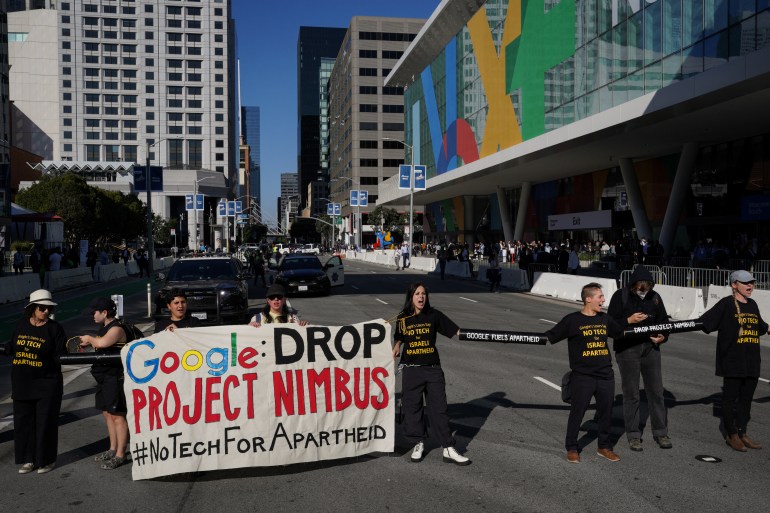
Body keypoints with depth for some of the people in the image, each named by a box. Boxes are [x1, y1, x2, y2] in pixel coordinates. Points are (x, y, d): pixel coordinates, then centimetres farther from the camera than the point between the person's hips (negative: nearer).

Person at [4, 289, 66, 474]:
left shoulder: (55, 328, -8)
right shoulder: (22, 325, 5)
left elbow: (60, 356, -10)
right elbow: (12, 348, 17)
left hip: (46, 385, -4)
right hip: (22, 384, 5)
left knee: (45, 423, 3)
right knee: (23, 422, 12)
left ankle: (47, 460, 19)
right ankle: (29, 459, 27)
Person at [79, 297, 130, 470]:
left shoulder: (116, 329, -17)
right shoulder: (104, 328, 13)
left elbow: (102, 343, -34)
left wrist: (90, 338, -14)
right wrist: (88, 342, 9)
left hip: (115, 377, -10)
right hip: (104, 377, 10)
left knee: (117, 415, -3)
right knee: (107, 413, 17)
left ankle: (120, 455, 4)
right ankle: (113, 449, 29)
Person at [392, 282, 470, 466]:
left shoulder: (434, 315, -1)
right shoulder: (402, 318, 3)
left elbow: (456, 331, -5)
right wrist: (396, 347, 1)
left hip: (433, 369, -1)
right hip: (411, 370, 1)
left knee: (439, 408, 0)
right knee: (412, 407, 7)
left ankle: (448, 449, 5)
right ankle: (418, 444, 25)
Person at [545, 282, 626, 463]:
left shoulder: (605, 319, 9)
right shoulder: (572, 320, -9)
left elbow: (619, 331, 29)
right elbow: (551, 336, -11)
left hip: (606, 376, 5)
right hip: (582, 377, -5)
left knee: (606, 412, 13)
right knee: (577, 413, 2)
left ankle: (604, 447, 31)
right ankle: (572, 448, 19)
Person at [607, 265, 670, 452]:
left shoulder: (654, 297, 2)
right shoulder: (620, 296, -8)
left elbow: (663, 320, 13)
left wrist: (662, 336, -6)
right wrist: (629, 320, -23)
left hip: (650, 348, 3)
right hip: (627, 349, -3)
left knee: (656, 391, 8)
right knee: (631, 393, 4)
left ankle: (660, 432, 22)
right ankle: (633, 435, 15)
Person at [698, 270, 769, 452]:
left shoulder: (752, 304, 12)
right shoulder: (726, 304, -8)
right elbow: (704, 322, -14)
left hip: (752, 361, 7)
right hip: (732, 361, -6)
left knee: (746, 398, 12)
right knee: (730, 397, 3)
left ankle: (742, 433, 24)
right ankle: (731, 435, 14)